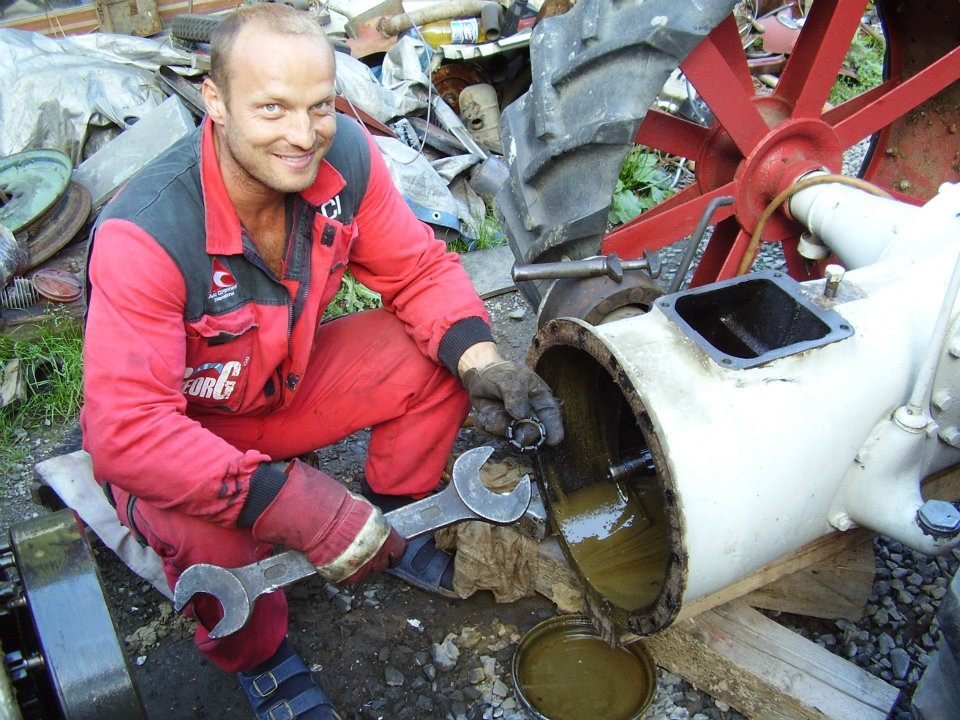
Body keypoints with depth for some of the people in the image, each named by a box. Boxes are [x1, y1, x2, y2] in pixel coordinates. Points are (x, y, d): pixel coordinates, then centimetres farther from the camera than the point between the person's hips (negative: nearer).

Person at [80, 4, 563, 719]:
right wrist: (289, 500, -45)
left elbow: (420, 267, -10)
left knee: (440, 355, -15)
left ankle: (392, 525, 11)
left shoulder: (345, 154, -20)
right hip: (174, 426, -4)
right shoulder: (144, 235, -35)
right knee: (212, 535, -35)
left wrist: (479, 359, -30)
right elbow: (128, 428, -38)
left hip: (288, 378, 5)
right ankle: (261, 659, 3)